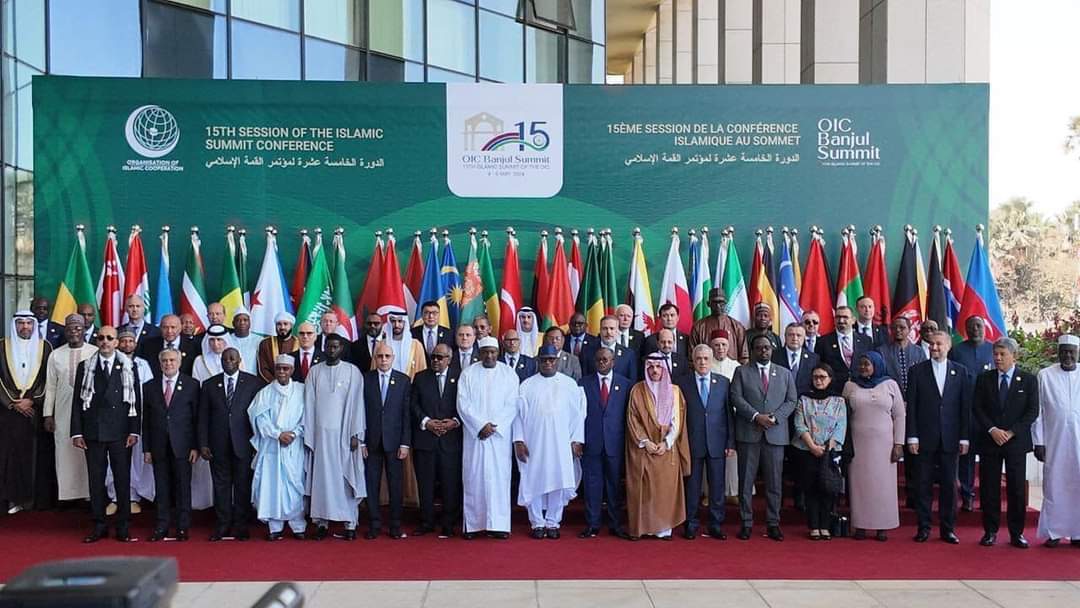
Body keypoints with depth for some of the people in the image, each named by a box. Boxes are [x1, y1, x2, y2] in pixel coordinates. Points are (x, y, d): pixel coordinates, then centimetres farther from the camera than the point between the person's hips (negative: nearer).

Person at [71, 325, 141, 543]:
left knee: (123, 479, 1)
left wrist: (134, 431, -4)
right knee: (96, 480, 4)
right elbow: (77, 401, 7)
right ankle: (99, 526, 13)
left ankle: (123, 526, 9)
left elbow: (136, 401, 3)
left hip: (120, 433, -1)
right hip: (93, 433, 1)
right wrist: (76, 432, 0)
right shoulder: (85, 367, 9)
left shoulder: (129, 367, 5)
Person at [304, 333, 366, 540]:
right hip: (320, 432, 2)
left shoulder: (352, 371, 2)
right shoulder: (315, 371, 7)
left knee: (347, 477, 0)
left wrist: (356, 434, -7)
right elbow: (309, 405, 5)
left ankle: (350, 523, 4)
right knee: (322, 477, 2)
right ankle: (322, 522, 7)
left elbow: (356, 403, -1)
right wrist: (308, 436, 0)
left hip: (344, 433, -1)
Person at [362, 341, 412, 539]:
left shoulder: (403, 380, 3)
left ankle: (395, 526, 13)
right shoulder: (365, 379, 3)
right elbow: (360, 412, 2)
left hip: (394, 441, 0)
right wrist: (361, 441, -4)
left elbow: (406, 413, 1)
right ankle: (374, 525, 14)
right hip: (371, 441, 0)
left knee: (396, 484, 4)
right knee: (371, 484, 4)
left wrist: (405, 443, -5)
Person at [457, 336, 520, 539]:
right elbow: (463, 405, -3)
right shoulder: (468, 374, 4)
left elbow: (512, 406, -1)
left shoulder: (509, 374, 5)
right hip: (474, 434, 0)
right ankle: (473, 524, 5)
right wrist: (481, 426, -12)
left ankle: (498, 524, 1)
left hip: (500, 435, 0)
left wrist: (494, 426, -11)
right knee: (473, 477, 0)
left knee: (499, 477, -2)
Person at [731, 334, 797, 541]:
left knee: (774, 481, 4)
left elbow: (791, 401, 7)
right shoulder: (741, 372, 7)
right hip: (748, 433, -1)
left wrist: (774, 417, -9)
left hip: (775, 433, 1)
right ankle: (746, 523, 9)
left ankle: (773, 524, 12)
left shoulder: (785, 374, 14)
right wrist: (756, 416, -14)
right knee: (746, 480, 1)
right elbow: (736, 398, -3)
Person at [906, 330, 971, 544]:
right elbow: (911, 406, 0)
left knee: (949, 485, 6)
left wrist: (964, 438, 1)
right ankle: (923, 527, 12)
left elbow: (965, 407, 6)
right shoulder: (917, 371, 3)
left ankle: (948, 529, 15)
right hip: (925, 438, -1)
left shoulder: (960, 372, 7)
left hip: (950, 438, 1)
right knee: (923, 485, 3)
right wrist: (912, 436, -5)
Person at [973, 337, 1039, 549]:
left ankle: (1016, 533, 11)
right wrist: (993, 430, -11)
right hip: (989, 441, 1)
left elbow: (1033, 411, -2)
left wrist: (1011, 432, -11)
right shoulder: (984, 379, 6)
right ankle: (990, 531, 10)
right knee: (989, 488, 2)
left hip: (1016, 441, -1)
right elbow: (977, 409, 2)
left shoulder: (1029, 380, 4)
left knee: (1017, 489, 2)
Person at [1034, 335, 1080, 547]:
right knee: (1053, 486, 3)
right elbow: (1037, 411, 2)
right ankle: (1054, 532, 11)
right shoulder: (1045, 376, 2)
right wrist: (1038, 442, -1)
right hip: (1054, 442, -1)